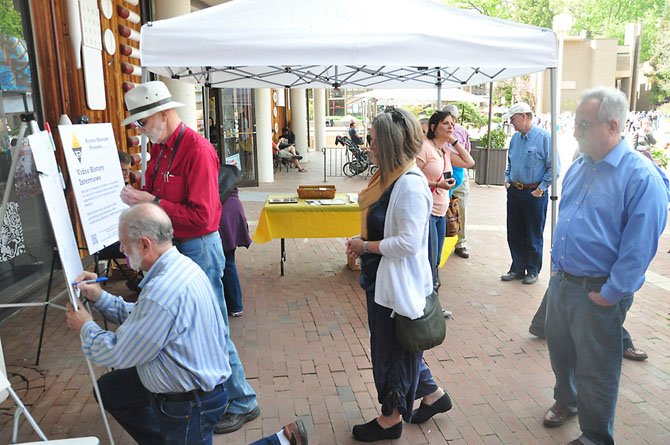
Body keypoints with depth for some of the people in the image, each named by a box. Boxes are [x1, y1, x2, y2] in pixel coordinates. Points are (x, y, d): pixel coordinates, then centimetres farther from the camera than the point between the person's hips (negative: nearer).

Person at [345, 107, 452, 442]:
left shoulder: (410, 184, -24)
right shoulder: (389, 176, 6)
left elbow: (408, 242, -28)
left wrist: (366, 246, -17)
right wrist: (362, 242, 1)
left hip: (398, 281, -10)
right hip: (381, 277, 10)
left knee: (392, 348, 9)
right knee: (395, 344, 23)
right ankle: (433, 394, 41)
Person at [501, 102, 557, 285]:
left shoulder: (544, 137, -12)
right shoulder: (515, 138, 9)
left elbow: (554, 167, -12)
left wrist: (541, 189, -13)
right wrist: (507, 180, 11)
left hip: (534, 194, -6)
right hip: (514, 192, 6)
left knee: (533, 236, 5)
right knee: (514, 234, 11)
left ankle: (533, 271, 20)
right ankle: (517, 268, 24)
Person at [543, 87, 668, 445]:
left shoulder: (641, 176, -18)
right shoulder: (578, 168, 6)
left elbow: (640, 245, -19)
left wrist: (610, 294, -16)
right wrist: (556, 264, 14)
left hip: (598, 292, -7)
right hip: (561, 281, 7)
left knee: (595, 371, 9)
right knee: (559, 349, 23)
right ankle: (565, 400, 50)